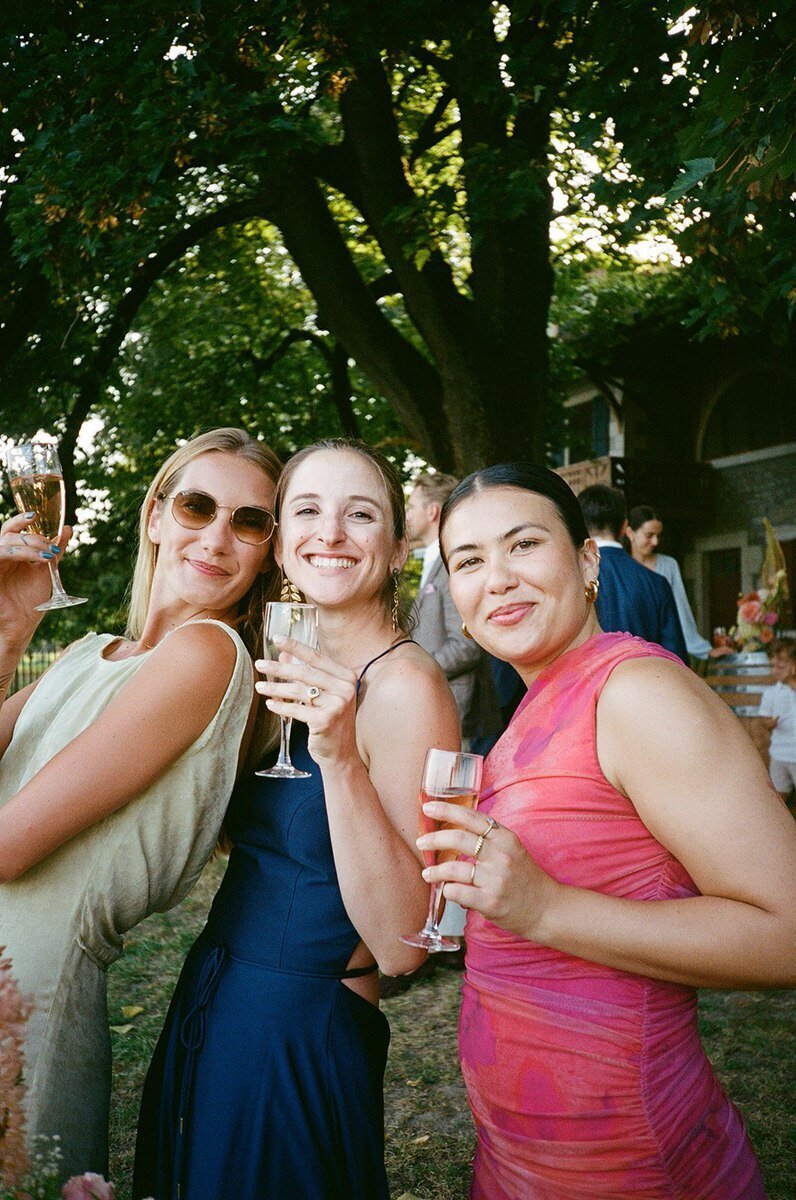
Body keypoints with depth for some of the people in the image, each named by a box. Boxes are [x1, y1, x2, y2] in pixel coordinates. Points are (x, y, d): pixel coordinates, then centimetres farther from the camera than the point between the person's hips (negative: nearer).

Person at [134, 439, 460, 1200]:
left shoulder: (404, 683, -21)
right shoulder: (288, 673, 2)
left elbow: (400, 945, -23)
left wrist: (340, 758, -35)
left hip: (301, 1039, -7)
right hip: (208, 1009, 7)